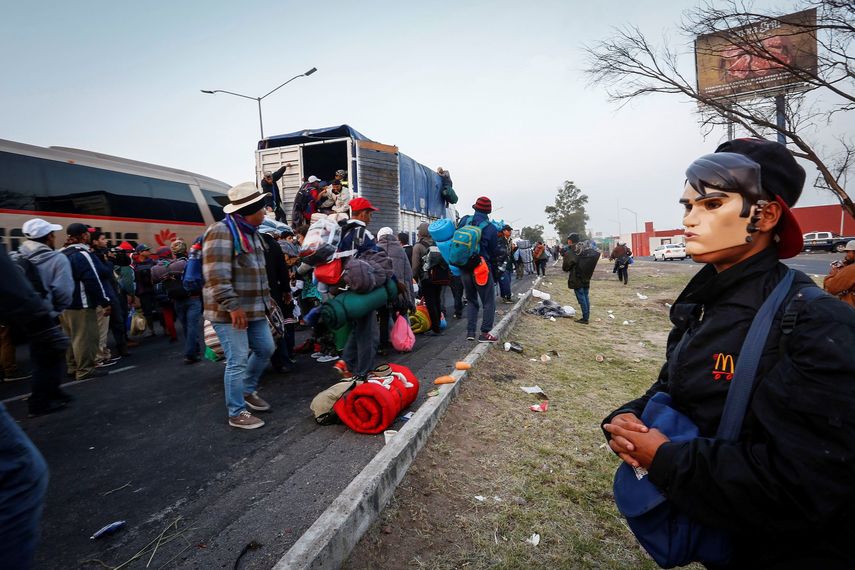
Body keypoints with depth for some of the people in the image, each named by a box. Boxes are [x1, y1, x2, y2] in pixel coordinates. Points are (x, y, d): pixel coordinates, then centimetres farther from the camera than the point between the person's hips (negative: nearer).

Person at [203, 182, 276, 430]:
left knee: (266, 349, 17)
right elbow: (216, 276, -24)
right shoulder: (221, 232, -16)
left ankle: (248, 390, 38)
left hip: (254, 309, 9)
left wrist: (264, 301, 20)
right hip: (230, 312, -9)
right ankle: (237, 413, 14)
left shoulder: (251, 233, 15)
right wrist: (233, 306, -25)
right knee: (238, 361, -2)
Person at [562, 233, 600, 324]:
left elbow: (565, 268, -11)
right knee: (586, 297, 14)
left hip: (577, 279, -6)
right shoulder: (587, 249, 1)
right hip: (586, 279, 6)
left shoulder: (569, 252, -16)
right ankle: (587, 317, 21)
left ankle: (585, 318, 4)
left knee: (581, 298, 0)